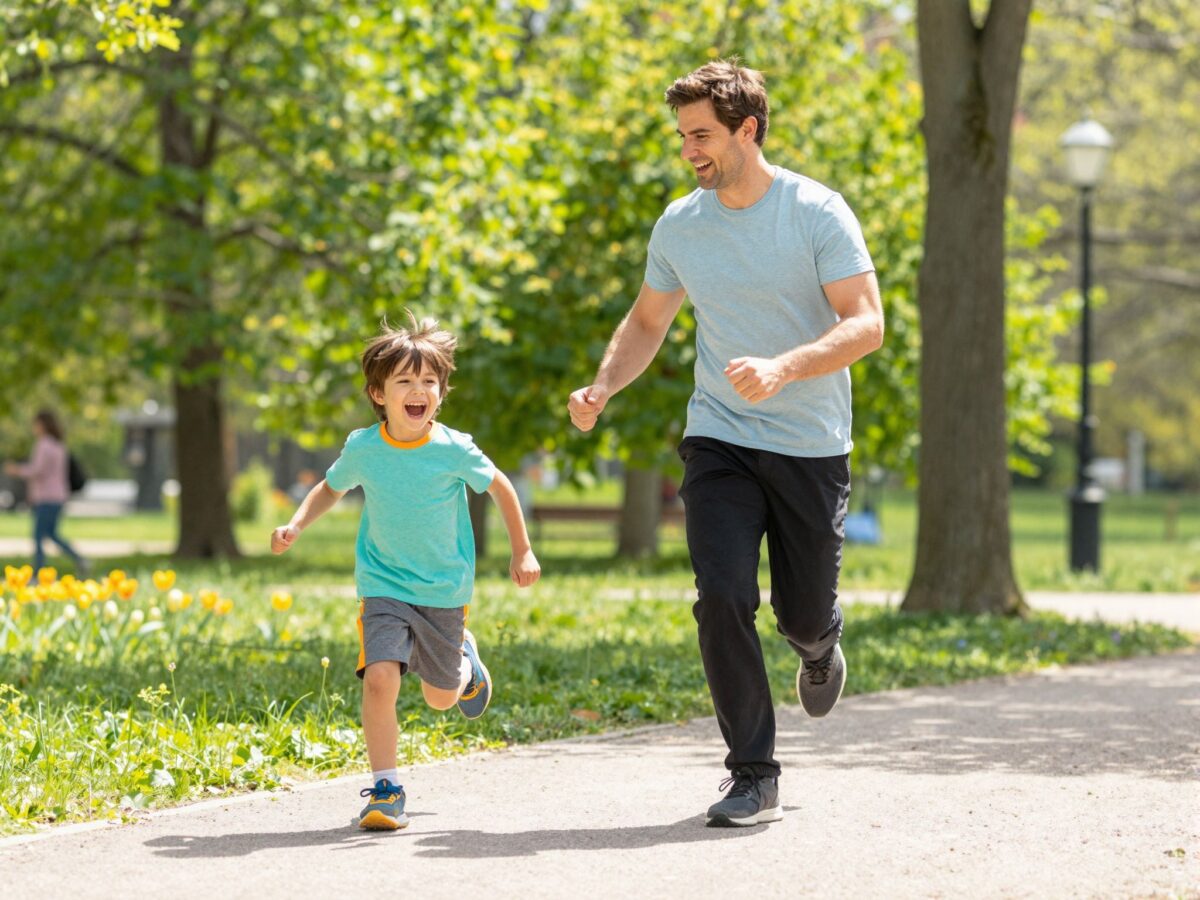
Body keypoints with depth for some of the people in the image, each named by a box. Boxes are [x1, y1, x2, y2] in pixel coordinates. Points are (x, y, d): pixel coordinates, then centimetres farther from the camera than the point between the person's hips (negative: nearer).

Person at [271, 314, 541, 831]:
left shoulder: (454, 450, -15)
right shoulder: (363, 448, -10)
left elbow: (499, 488, 2)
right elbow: (331, 488, 11)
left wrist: (522, 551, 5)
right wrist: (295, 526, -5)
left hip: (444, 590, 0)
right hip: (384, 587, 0)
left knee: (441, 697, 13)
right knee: (379, 679, -20)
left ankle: (465, 660, 50)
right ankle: (385, 791, -8)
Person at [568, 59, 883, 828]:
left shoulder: (818, 214, -10)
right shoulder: (679, 225, 3)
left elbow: (867, 324, -16)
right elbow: (648, 323, 16)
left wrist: (782, 370, -31)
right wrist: (603, 388, -3)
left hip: (812, 448, -2)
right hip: (719, 442, 2)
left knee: (803, 614, 6)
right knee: (723, 599, -15)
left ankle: (820, 644, 47)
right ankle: (753, 777, -6)